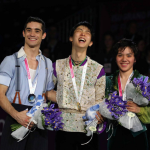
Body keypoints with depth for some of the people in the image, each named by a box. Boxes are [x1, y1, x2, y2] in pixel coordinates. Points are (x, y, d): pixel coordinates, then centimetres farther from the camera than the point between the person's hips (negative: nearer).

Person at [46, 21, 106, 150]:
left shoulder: (97, 69, 8)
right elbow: (45, 92, 10)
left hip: (89, 129, 0)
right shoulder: (58, 66, 9)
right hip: (64, 128, 0)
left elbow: (99, 101, 6)